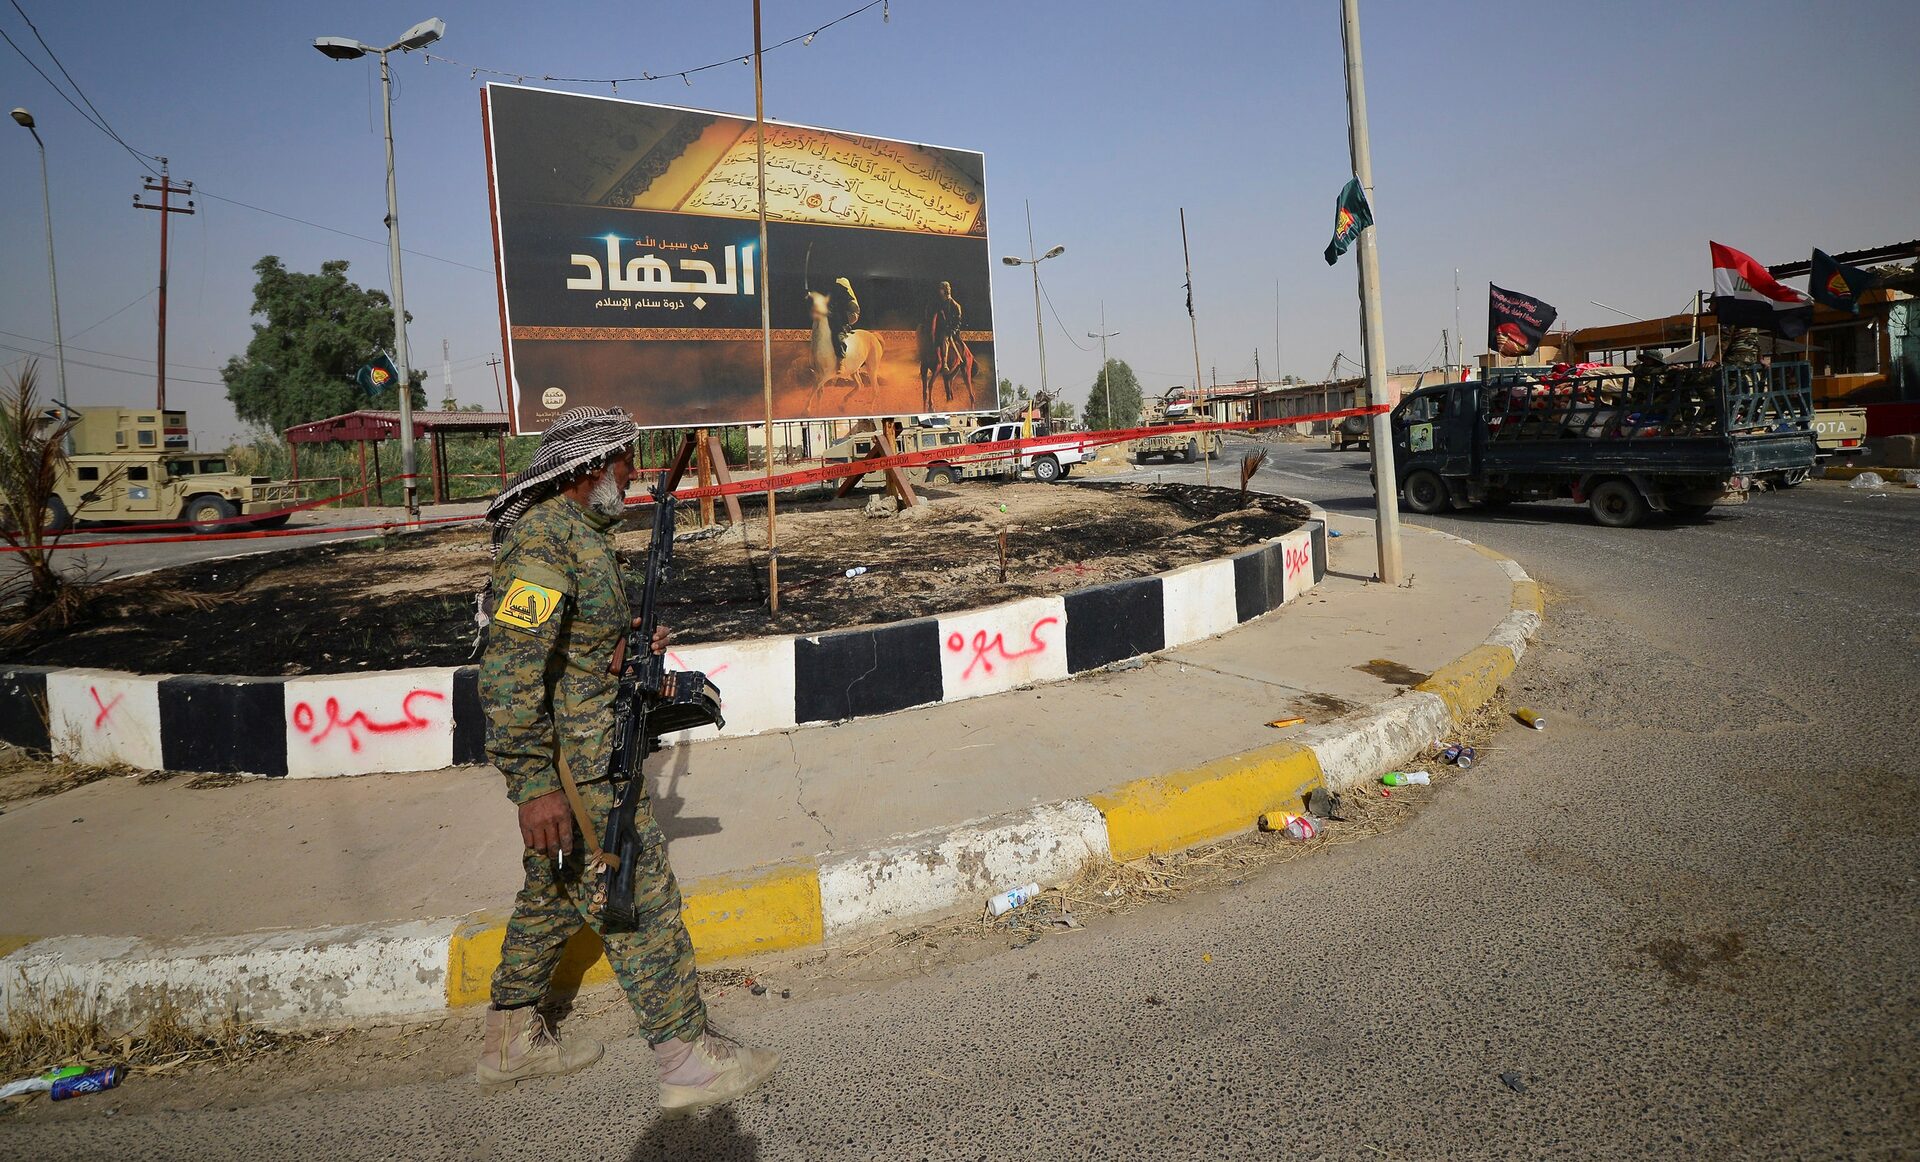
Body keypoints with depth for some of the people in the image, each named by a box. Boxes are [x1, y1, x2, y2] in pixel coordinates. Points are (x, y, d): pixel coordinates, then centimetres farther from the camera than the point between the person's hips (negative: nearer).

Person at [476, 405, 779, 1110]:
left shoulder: (576, 530, 13)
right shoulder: (545, 536, -20)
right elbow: (509, 668, -27)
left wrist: (626, 643, 4)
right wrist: (535, 785, -29)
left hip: (581, 753, 11)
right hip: (570, 764, -11)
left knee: (553, 892, 20)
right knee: (639, 896, -4)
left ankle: (512, 1041, 36)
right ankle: (689, 1060, 7)